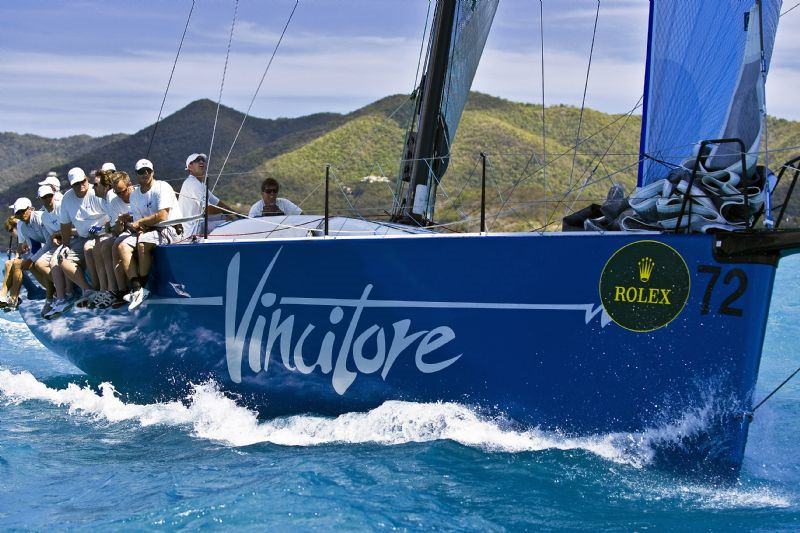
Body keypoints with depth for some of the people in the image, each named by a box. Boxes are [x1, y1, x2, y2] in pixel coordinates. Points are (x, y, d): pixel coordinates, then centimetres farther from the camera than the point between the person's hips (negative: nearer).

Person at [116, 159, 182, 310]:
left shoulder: (162, 187, -8)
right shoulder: (134, 195, 13)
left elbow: (162, 216, -17)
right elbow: (137, 222, 11)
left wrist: (139, 222, -7)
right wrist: (136, 227, -14)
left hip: (170, 229, -7)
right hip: (149, 231, 7)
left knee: (142, 243, -33)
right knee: (122, 246, -15)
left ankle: (143, 286, -22)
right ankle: (136, 288, -25)